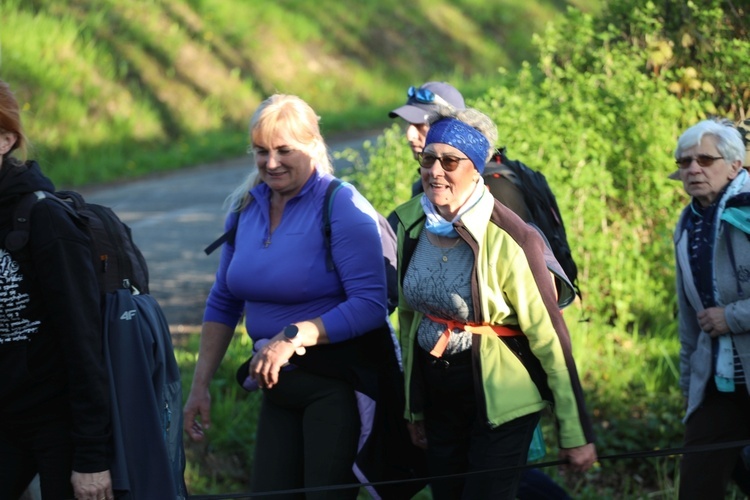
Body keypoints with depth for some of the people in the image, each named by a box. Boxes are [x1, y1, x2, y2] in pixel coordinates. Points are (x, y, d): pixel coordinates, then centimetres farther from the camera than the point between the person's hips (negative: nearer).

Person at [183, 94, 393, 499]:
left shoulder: (342, 205, -13)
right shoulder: (245, 207, 7)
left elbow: (370, 305, -21)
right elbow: (223, 303, 16)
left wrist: (295, 336, -28)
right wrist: (199, 386, 12)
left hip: (339, 380, -6)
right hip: (279, 384, 6)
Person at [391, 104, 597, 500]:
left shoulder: (506, 239, -19)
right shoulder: (411, 224, -2)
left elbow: (549, 334, -15)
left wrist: (576, 435, -13)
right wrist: (414, 409, 18)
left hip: (500, 398, -6)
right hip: (438, 393, 6)